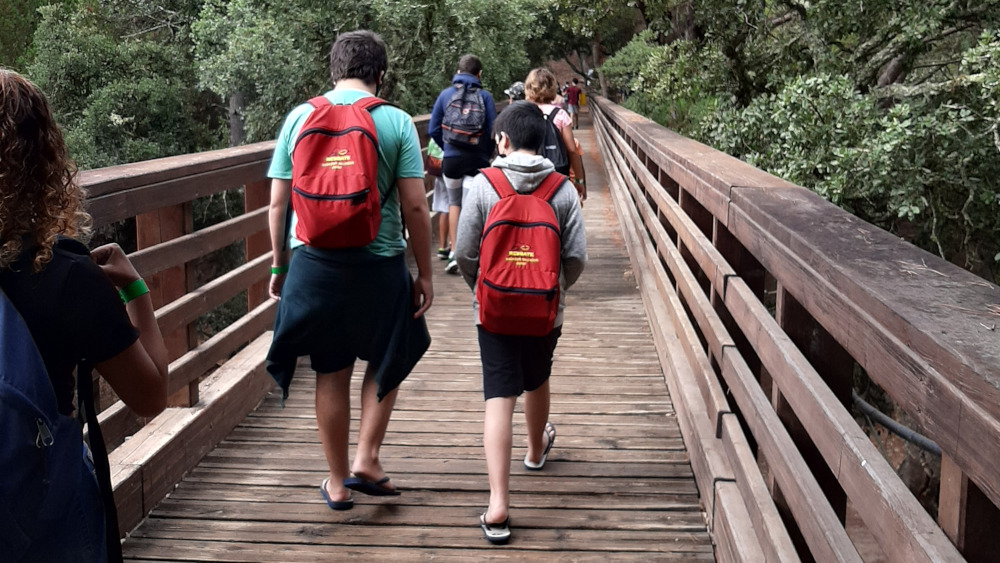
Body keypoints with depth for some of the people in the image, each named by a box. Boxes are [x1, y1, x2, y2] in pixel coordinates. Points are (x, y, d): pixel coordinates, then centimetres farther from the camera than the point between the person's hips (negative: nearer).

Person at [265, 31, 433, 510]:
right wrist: (424, 273, 1)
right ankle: (366, 461, 13)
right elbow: (414, 207, -8)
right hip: (378, 262, -2)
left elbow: (278, 203, 3)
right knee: (386, 362, 21)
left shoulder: (299, 117, 2)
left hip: (313, 261, 2)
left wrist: (279, 265, 14)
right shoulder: (396, 122, -5)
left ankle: (337, 482, 24)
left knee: (330, 373, 14)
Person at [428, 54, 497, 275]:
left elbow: (433, 129, 1)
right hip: (477, 161, -2)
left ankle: (454, 252, 14)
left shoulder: (445, 94, 1)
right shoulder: (485, 97, -6)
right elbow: (493, 131, -8)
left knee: (454, 203, 20)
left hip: (451, 159, 2)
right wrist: (487, 154, 7)